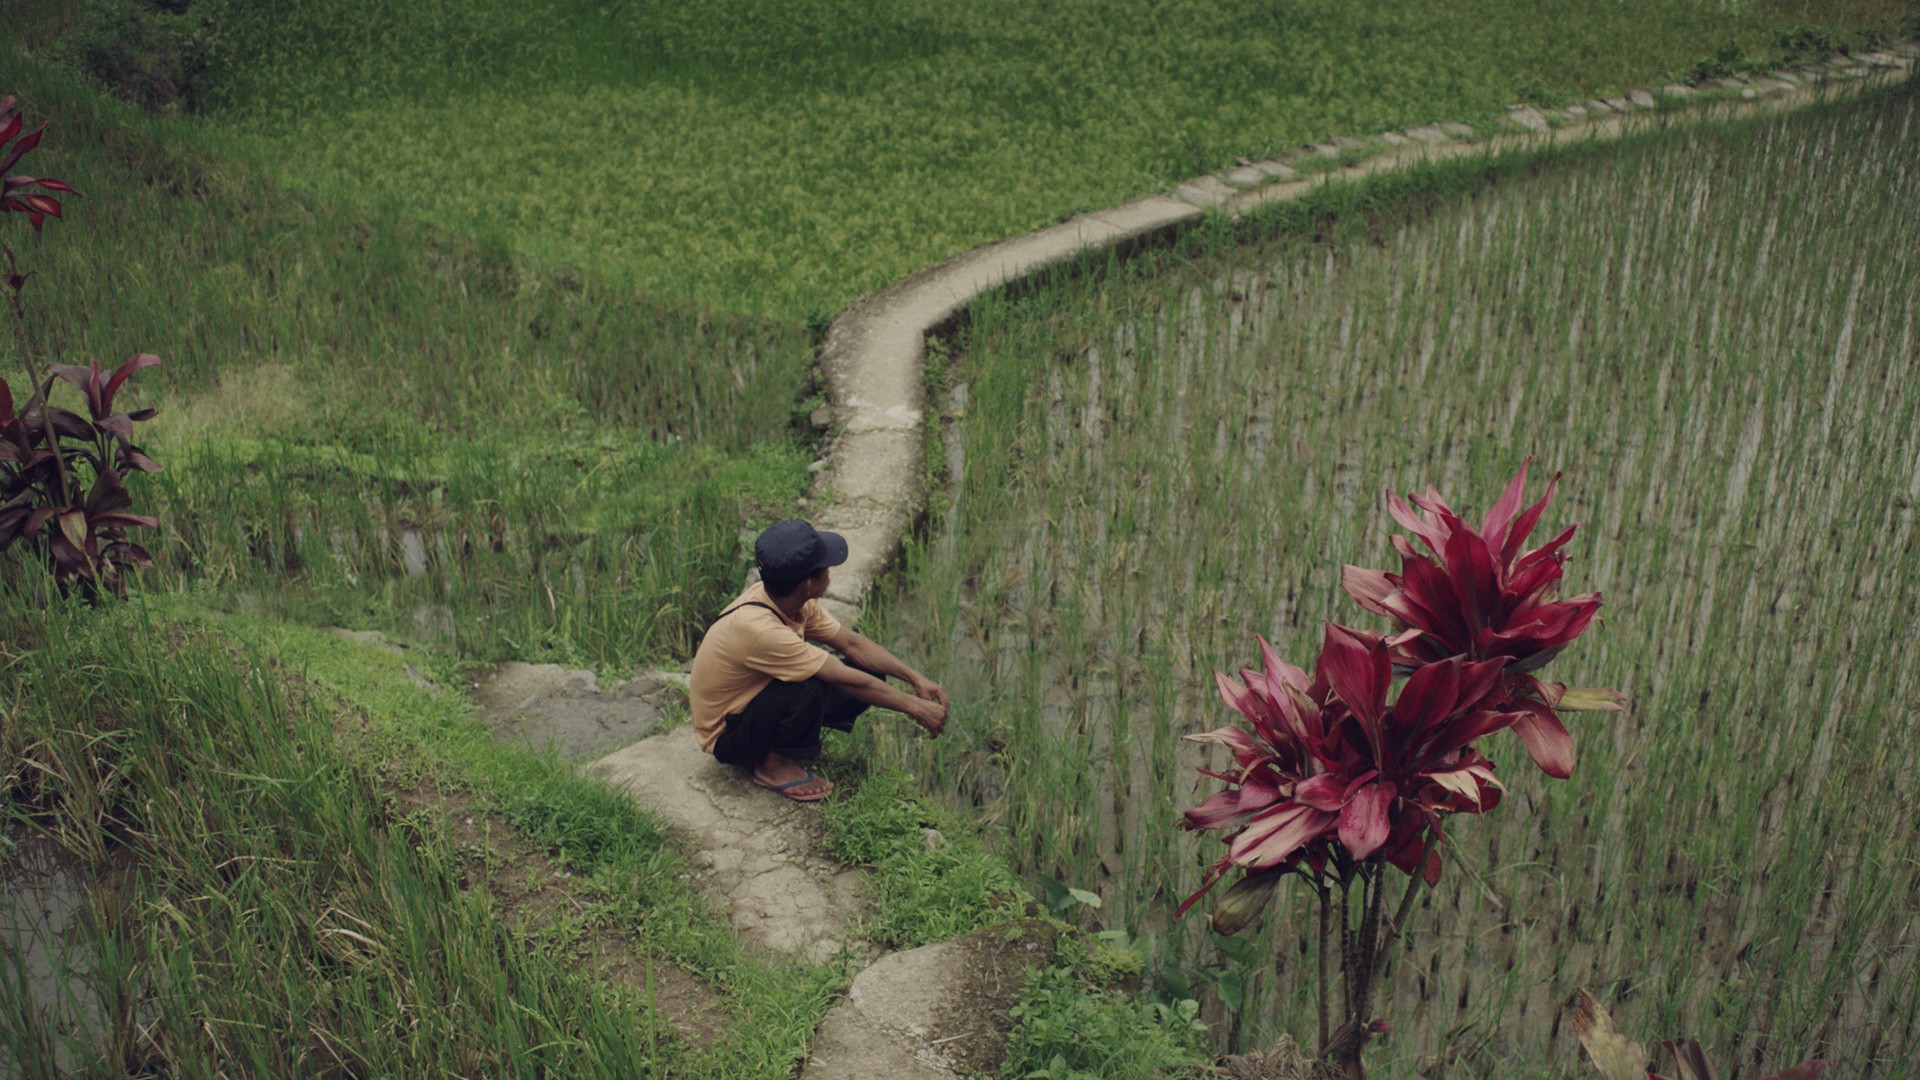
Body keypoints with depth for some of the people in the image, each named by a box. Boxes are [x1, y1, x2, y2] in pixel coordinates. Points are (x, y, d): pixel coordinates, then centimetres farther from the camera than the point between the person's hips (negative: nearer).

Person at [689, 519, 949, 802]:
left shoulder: (795, 600, -10)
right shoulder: (759, 628, -35)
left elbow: (852, 643, -1)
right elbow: (848, 680, -30)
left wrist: (915, 678, -8)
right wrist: (914, 707, -22)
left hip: (753, 701, 8)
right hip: (725, 736, -8)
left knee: (872, 672, -5)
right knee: (809, 689, -36)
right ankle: (773, 766, -10)